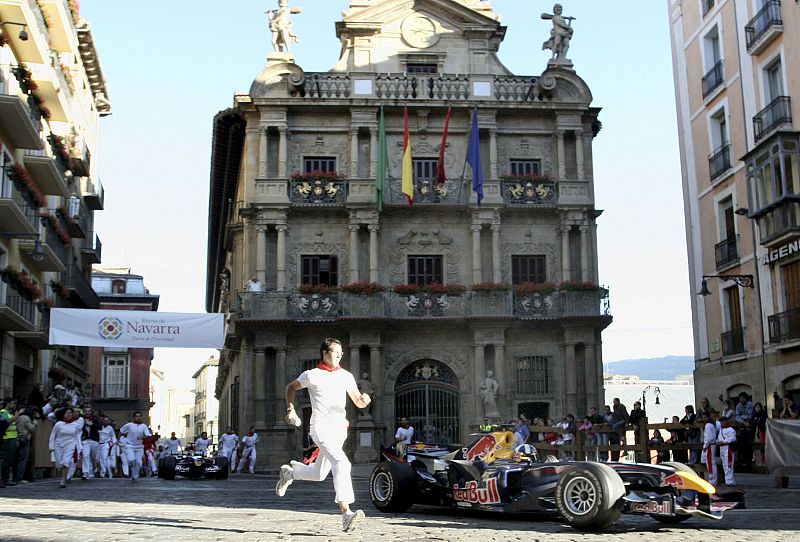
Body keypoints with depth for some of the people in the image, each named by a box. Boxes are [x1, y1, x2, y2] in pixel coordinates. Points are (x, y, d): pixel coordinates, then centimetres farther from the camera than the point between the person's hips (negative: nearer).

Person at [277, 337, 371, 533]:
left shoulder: (346, 376, 10)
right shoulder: (312, 375, -1)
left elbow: (357, 401, 9)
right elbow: (291, 387, 15)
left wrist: (364, 399, -14)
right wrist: (290, 410, 6)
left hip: (339, 428, 6)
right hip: (320, 427, -6)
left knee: (318, 474, 17)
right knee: (341, 463, -28)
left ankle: (289, 472, 47)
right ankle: (346, 514, -36)